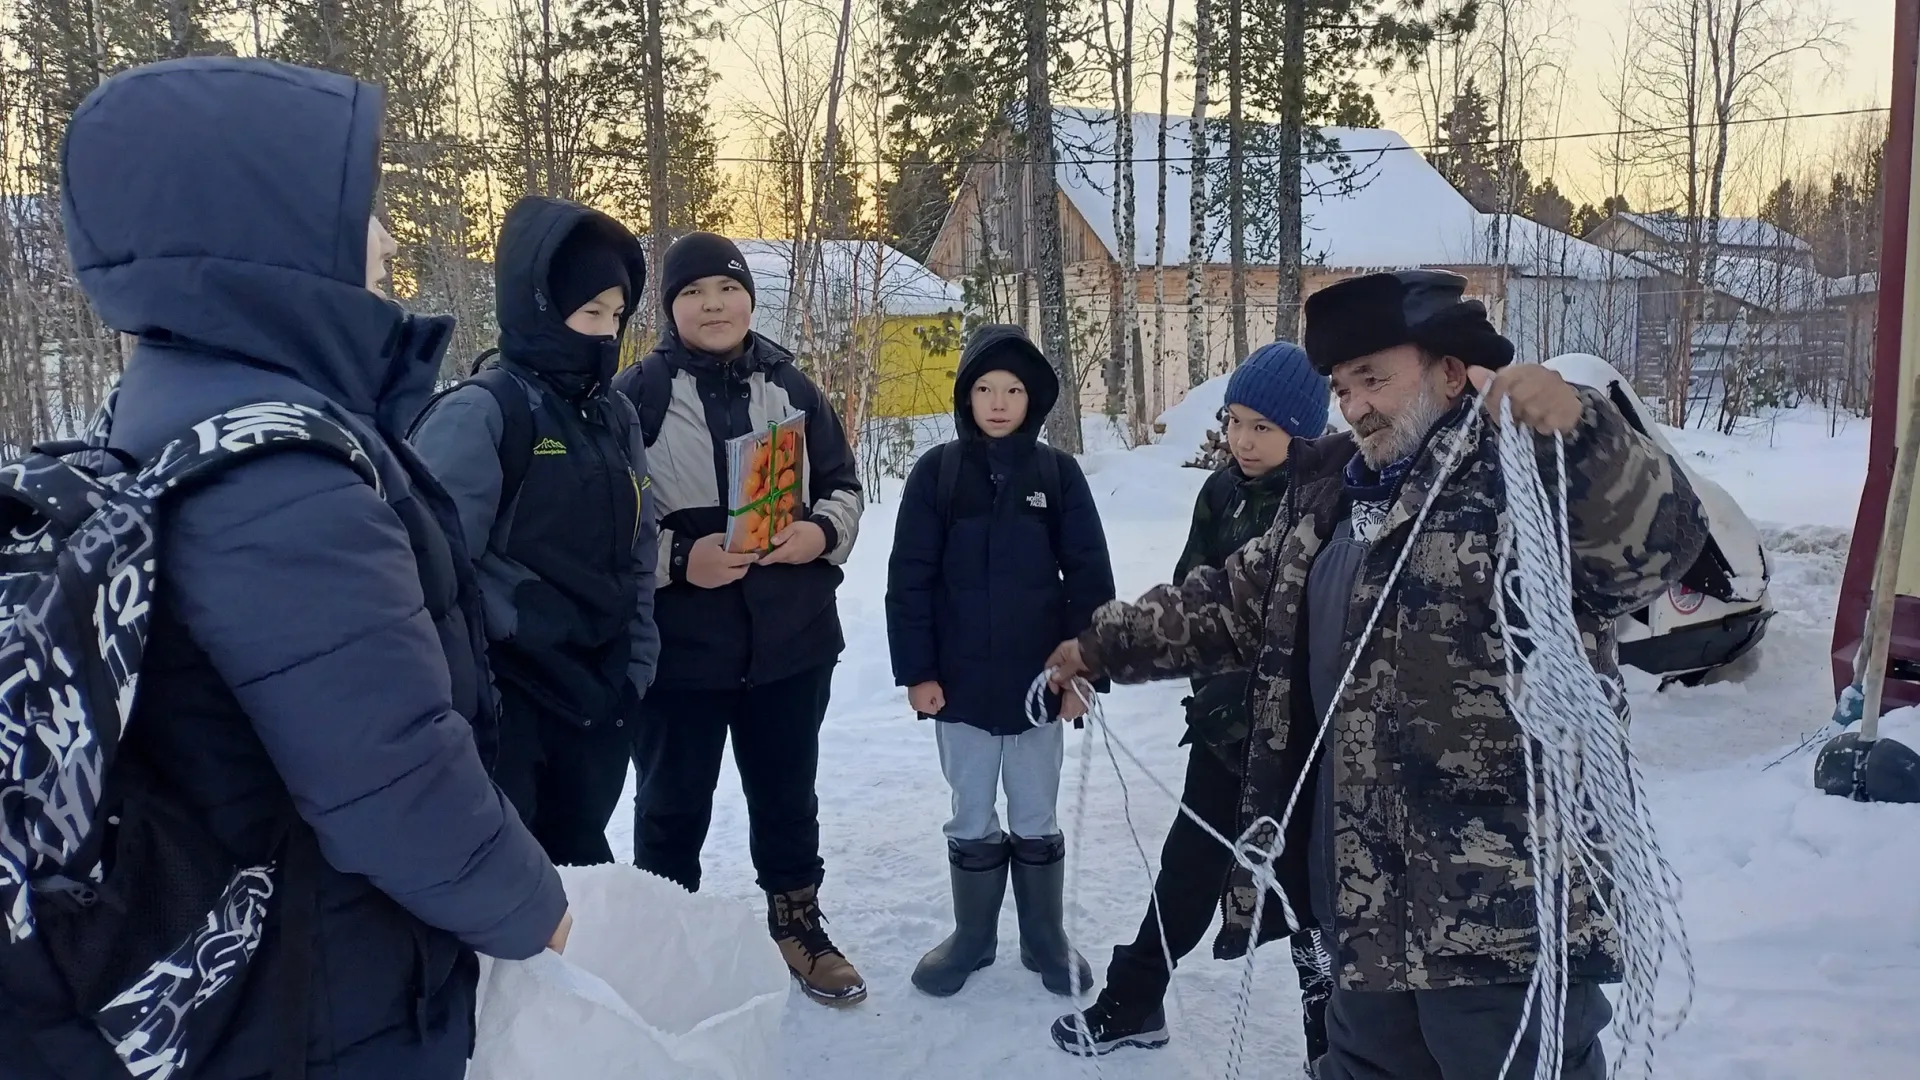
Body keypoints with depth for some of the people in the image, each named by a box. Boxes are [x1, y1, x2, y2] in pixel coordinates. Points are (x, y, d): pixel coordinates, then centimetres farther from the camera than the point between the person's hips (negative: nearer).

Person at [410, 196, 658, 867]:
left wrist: (635, 670, 8)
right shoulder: (479, 412, -11)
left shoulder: (617, 417, 10)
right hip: (508, 701, -6)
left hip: (597, 697, 6)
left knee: (579, 864, 16)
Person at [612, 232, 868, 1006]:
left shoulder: (790, 387, 4)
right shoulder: (637, 395, -8)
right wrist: (679, 559, -22)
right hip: (679, 645, -3)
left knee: (788, 795, 19)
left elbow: (843, 486, 11)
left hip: (791, 639, 4)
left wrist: (823, 532, -10)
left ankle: (797, 924, 38)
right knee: (674, 804, 11)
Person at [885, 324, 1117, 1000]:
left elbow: (1089, 577, -1)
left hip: (1039, 681, 0)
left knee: (1036, 820, 12)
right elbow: (909, 579, -2)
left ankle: (1046, 940, 28)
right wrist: (915, 671, -6)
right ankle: (972, 936, 30)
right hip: (960, 682, 0)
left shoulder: (1058, 473, -1)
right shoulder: (937, 472, -2)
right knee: (972, 821, 13)